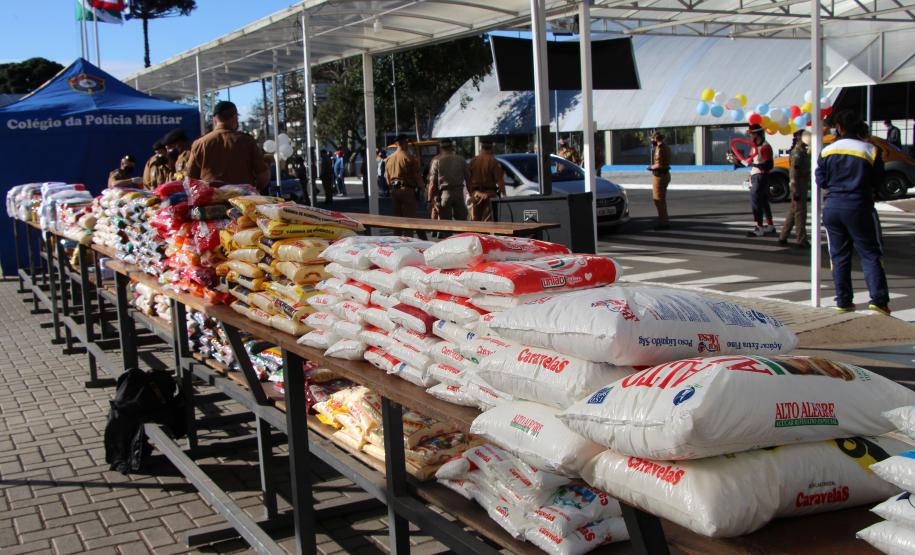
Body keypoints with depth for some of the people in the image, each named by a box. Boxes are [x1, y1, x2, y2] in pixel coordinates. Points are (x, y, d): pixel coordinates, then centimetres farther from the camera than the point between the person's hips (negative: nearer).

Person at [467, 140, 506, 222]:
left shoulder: (473, 161, 3)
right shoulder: (493, 161, -10)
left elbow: (468, 179, 7)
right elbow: (499, 180, -12)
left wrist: (471, 192, 17)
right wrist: (503, 194, -4)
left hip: (476, 194, 4)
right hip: (489, 193, -4)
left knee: (475, 220, 12)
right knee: (488, 220, -4)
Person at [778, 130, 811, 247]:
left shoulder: (803, 151, 15)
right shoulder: (797, 152, -15)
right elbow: (794, 172, -21)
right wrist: (795, 191, -24)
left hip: (802, 186, 10)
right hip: (799, 186, -10)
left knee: (793, 212, 13)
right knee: (800, 212, -6)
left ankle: (783, 237, 19)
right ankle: (802, 240, -2)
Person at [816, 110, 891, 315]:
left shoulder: (827, 151, 1)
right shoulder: (870, 150, -5)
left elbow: (820, 180, 3)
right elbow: (878, 180, 2)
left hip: (832, 207, 3)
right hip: (859, 207, -2)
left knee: (839, 255, 10)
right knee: (870, 254, 3)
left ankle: (843, 301, 10)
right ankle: (878, 299, -6)